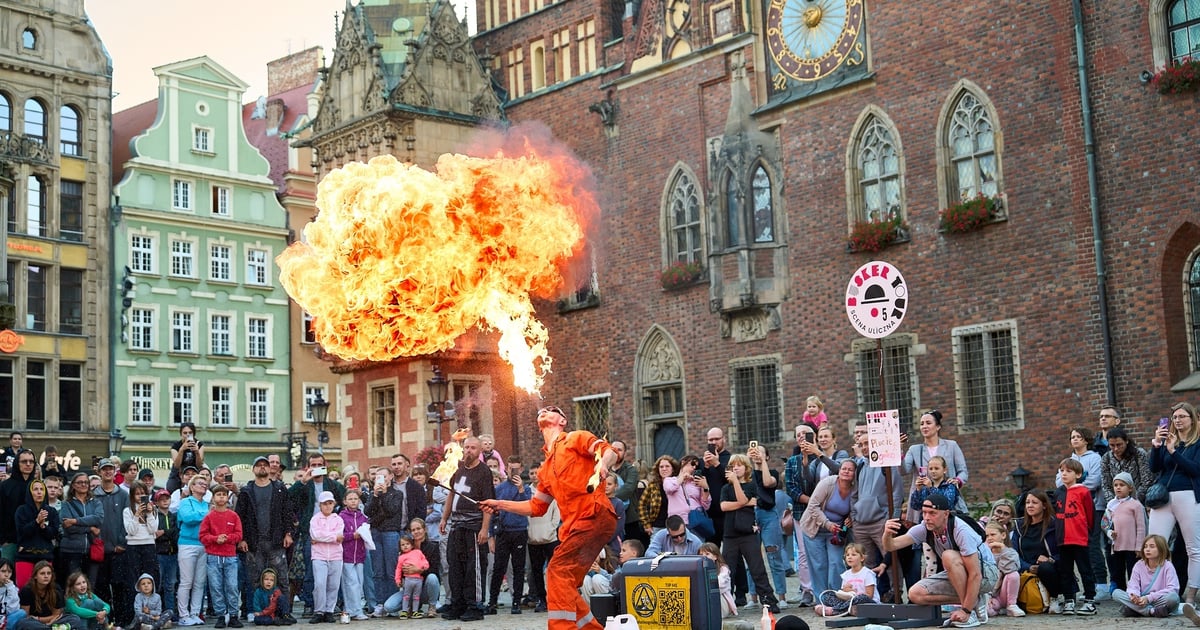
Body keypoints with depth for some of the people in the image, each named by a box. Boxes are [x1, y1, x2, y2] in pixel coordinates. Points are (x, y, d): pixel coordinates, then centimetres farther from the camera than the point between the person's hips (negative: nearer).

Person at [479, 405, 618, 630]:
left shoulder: (575, 439, 6)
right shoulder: (546, 469, 25)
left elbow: (609, 451, -9)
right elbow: (536, 507, 29)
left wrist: (602, 465, -32)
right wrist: (499, 504, 22)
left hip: (596, 516, -8)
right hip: (574, 526, 8)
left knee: (559, 569, -20)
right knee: (565, 586, 5)